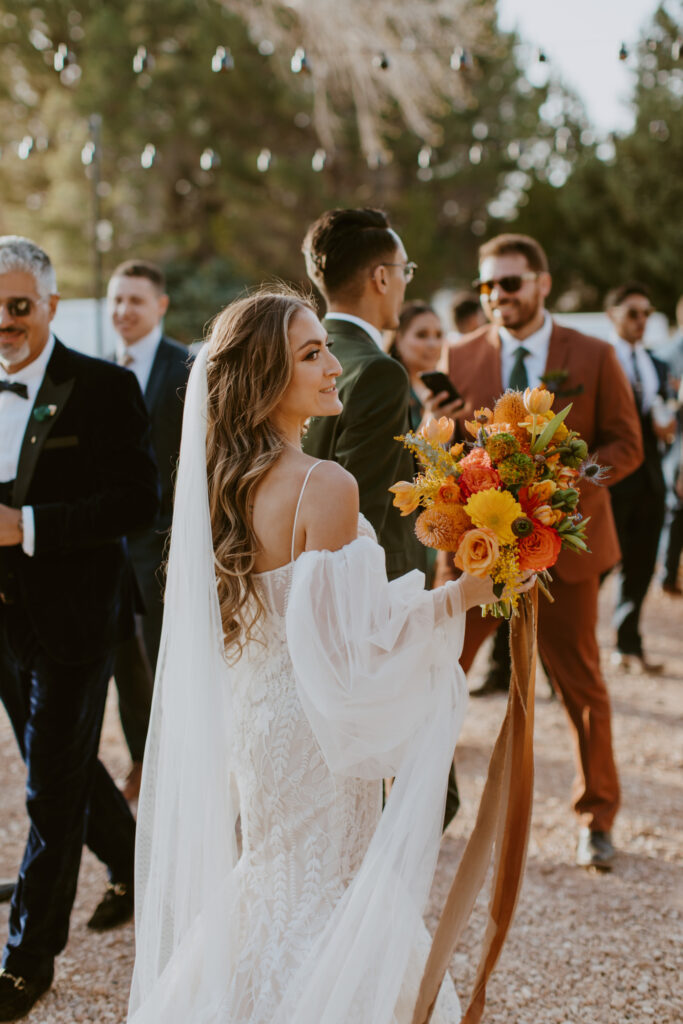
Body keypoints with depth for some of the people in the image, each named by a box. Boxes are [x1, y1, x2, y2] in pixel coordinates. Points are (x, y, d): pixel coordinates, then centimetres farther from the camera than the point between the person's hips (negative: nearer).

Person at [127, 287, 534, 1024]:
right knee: (328, 912, 8)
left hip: (249, 724, 8)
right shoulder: (326, 486, -23)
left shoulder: (221, 482, 1)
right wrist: (464, 593, -17)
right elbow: (348, 639, -22)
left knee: (280, 886, 23)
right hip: (314, 736, -8)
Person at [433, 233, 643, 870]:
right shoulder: (460, 358, 4)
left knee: (581, 685, 9)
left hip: (562, 543, -1)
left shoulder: (593, 357, 0)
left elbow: (625, 444, 0)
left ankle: (595, 820, 26)